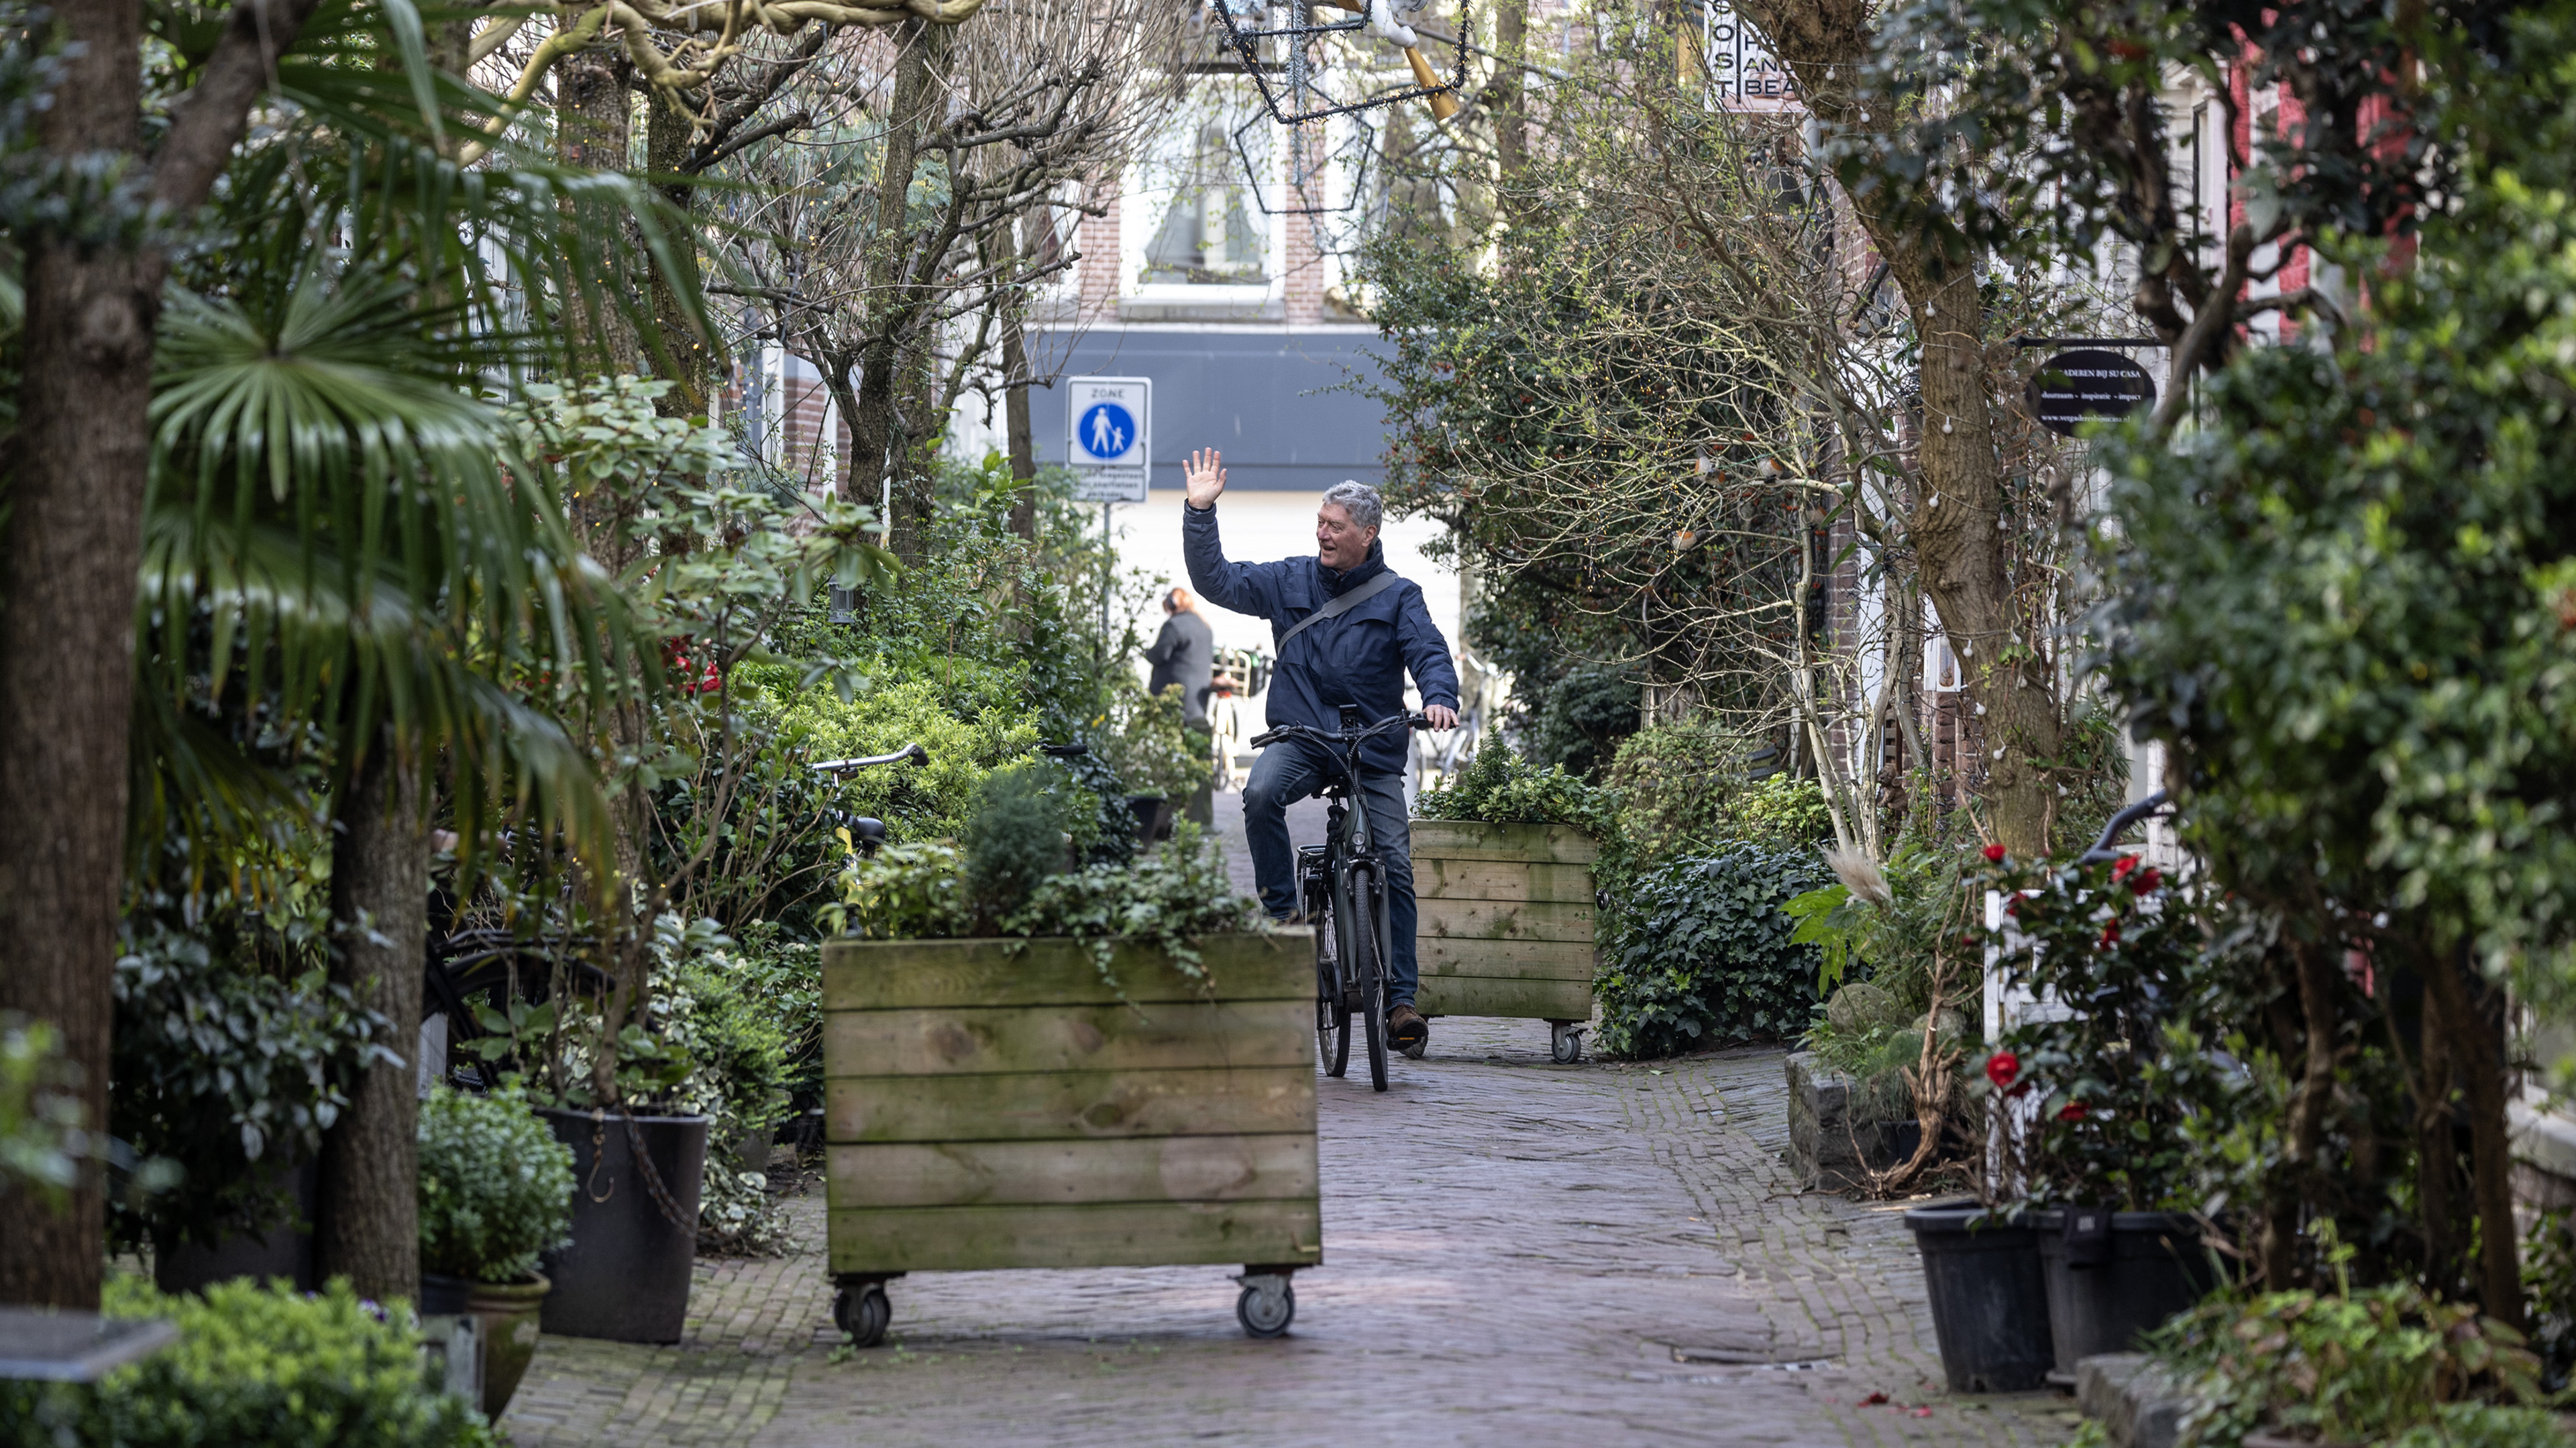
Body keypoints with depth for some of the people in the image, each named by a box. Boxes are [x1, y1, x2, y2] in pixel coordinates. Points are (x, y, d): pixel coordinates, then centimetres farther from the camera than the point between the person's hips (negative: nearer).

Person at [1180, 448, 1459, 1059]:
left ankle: (1400, 1000, -5)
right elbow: (1216, 580, 7)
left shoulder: (1398, 596, 4)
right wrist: (1200, 513, -3)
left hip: (1374, 753, -1)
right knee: (1261, 792, -33)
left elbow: (1430, 653, -7)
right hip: (1300, 739, 1)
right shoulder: (1290, 582, 9)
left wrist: (1438, 697, -29)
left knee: (1394, 867, -10)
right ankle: (1281, 912, -17)